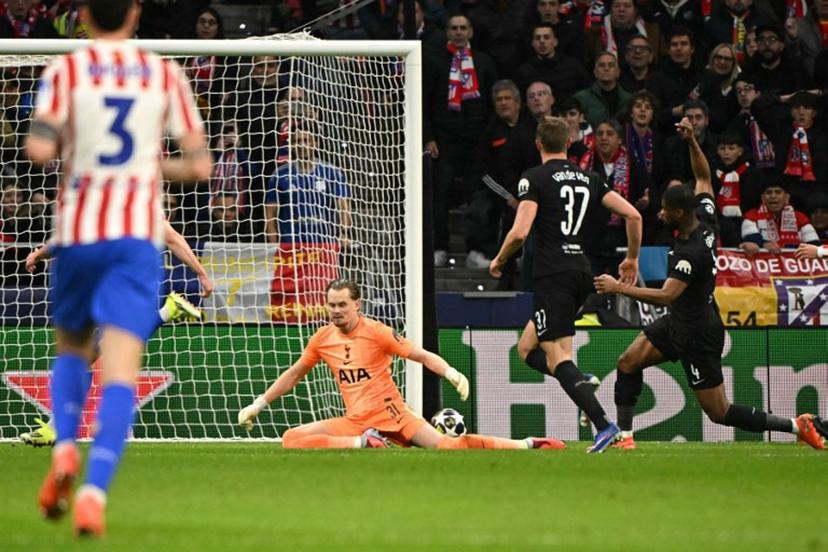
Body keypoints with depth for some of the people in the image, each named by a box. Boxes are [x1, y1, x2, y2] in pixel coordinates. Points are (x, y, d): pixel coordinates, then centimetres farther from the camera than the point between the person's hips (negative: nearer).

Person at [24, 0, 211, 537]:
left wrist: (57, 145, 11)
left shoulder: (66, 70, 1)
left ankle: (65, 448, -2)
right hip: (139, 233, 0)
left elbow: (40, 149, -12)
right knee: (121, 371, -7)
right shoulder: (165, 74, 6)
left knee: (72, 347, 23)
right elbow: (200, 164, 5)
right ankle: (94, 492, -24)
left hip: (77, 230, 1)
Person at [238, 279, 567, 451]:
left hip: (390, 414, -4)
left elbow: (421, 355, -9)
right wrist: (258, 405, 19)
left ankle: (528, 445, -17)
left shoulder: (376, 332, -7)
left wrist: (453, 374, -26)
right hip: (354, 422, 4)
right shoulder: (322, 339, 6)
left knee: (445, 445, -24)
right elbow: (294, 375, 19)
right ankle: (363, 444, -19)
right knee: (292, 439, -14)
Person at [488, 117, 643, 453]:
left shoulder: (535, 178, -4)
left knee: (558, 359, -9)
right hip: (582, 271, 7)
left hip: (553, 275, -7)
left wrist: (498, 262, 5)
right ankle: (583, 384, -6)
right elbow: (633, 215, 10)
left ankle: (603, 424, -23)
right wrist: (632, 258, 23)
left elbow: (519, 232, -14)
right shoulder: (589, 179, 14)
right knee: (527, 349, 18)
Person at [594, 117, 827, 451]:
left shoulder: (691, 253, -30)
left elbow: (666, 296, -37)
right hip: (679, 324, 10)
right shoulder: (706, 220, -5)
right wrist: (692, 142, 1)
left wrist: (619, 288, -33)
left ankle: (797, 426, 2)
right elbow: (704, 178, 11)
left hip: (698, 336, -10)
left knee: (719, 412, -2)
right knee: (628, 363, 4)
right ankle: (624, 435, 7)